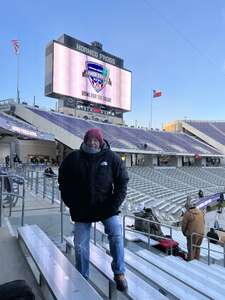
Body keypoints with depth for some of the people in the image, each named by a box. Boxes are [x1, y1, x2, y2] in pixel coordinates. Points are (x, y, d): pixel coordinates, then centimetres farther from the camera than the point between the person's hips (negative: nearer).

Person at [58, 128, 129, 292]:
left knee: (116, 235, -18)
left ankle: (119, 274, 4)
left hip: (106, 206, -1)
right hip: (82, 209, 2)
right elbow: (64, 183, 6)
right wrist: (72, 204, -1)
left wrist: (114, 205, -11)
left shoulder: (112, 158, -8)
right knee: (80, 246, 9)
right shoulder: (73, 158, -5)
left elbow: (122, 182, -4)